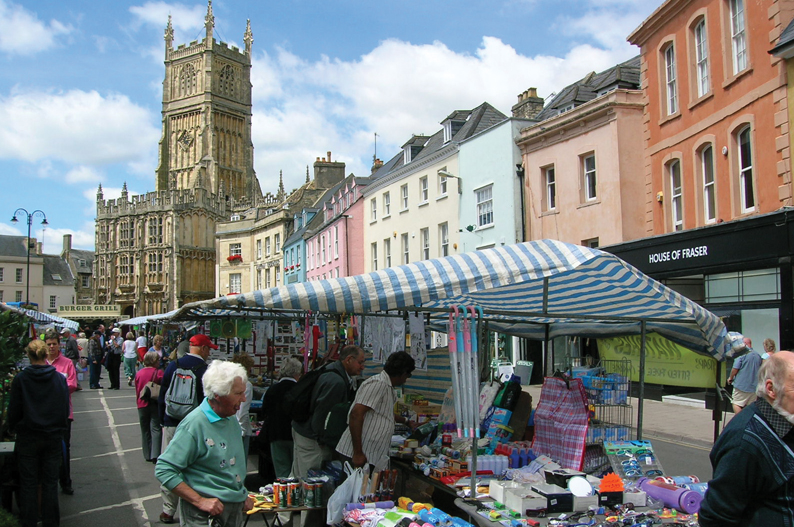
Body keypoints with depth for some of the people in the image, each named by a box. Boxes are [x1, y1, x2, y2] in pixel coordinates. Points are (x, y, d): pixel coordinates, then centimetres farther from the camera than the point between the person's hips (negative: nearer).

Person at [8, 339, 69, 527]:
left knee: (28, 483, 9)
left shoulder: (20, 379, -10)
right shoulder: (59, 378, -6)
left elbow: (14, 410, -4)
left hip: (27, 439, -1)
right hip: (53, 436, 2)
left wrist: (14, 428, 14)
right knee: (50, 482, 10)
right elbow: (66, 409, 0)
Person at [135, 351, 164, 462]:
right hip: (155, 404, -4)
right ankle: (155, 455, -12)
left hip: (142, 405, 4)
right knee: (156, 429, -2)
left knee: (145, 430, 14)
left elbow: (137, 390, 12)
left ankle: (147, 455, 20)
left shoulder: (139, 373, 4)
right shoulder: (158, 373, -10)